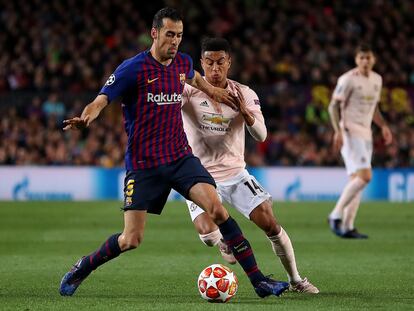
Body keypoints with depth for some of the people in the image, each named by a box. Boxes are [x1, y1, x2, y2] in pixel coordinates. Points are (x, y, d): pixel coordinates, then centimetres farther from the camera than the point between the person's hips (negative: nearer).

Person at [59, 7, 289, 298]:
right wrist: (85, 118, -38)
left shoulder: (183, 62, 6)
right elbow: (100, 101, -18)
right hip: (143, 163, -4)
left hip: (181, 157, 4)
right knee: (130, 240, -6)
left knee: (217, 209, -16)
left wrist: (212, 91, 40)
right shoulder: (134, 68, -12)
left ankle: (258, 279, -13)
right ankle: (82, 269, 22)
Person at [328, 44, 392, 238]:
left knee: (356, 179, 5)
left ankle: (347, 227, 6)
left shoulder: (377, 80, 13)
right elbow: (333, 106, -11)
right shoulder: (348, 79, -10)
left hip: (365, 134, 8)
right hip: (349, 132, -8)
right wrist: (338, 131, -22)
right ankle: (336, 215, -11)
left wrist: (383, 126, 12)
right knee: (364, 176, -19)